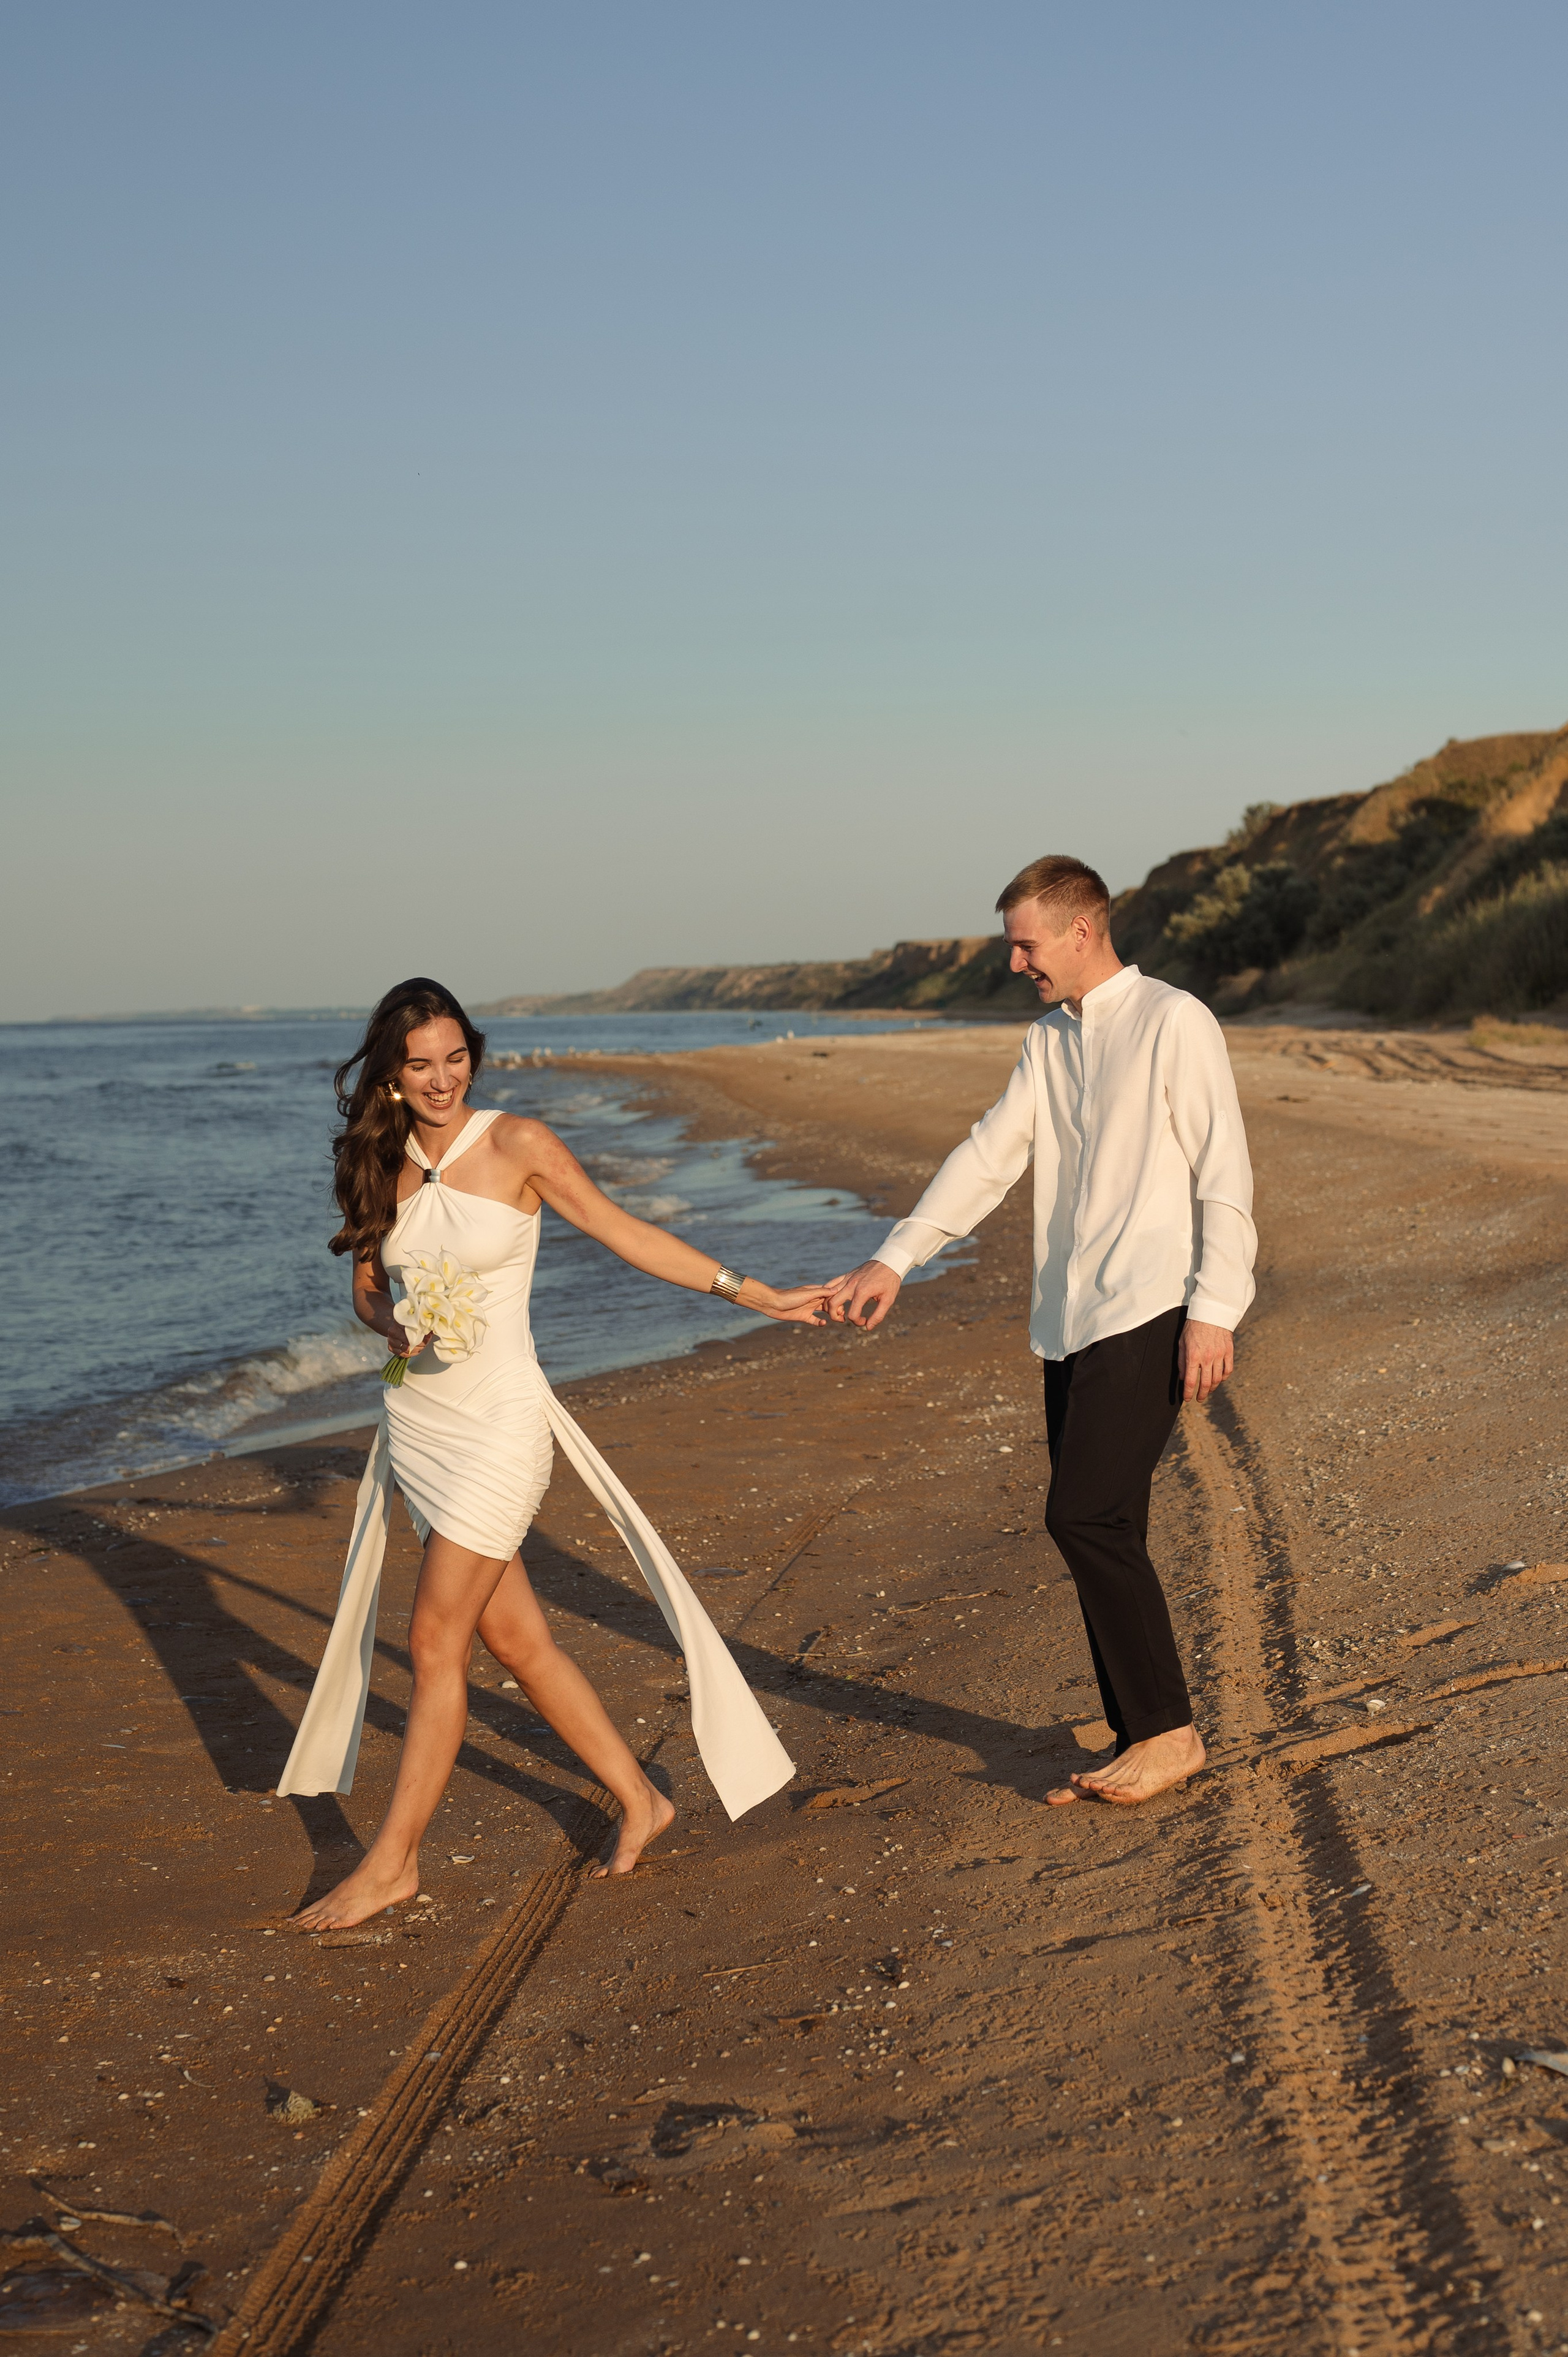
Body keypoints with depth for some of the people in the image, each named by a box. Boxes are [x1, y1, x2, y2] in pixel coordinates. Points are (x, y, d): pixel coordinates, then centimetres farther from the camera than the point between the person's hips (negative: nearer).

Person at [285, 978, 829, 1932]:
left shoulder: (517, 1147, -8)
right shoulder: (382, 1163, 6)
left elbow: (626, 1233, -3)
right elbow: (369, 1284, 15)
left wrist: (755, 1293, -6)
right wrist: (394, 1328, -9)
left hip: (498, 1422, -5)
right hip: (416, 1419, 5)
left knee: (437, 1641, -6)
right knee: (515, 1636, 10)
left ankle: (394, 1860, 5)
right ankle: (638, 1800, 25)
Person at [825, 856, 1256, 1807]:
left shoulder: (1175, 1023, -6)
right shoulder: (1048, 1040, 18)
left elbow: (1224, 1173, -9)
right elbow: (989, 1156, 17)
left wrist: (1214, 1309, -15)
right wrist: (895, 1261, 10)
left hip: (1149, 1311, -8)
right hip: (1072, 1319, 8)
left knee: (1088, 1516, -16)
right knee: (1101, 1534, 7)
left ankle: (1169, 1728, -5)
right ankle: (1139, 1742, 14)